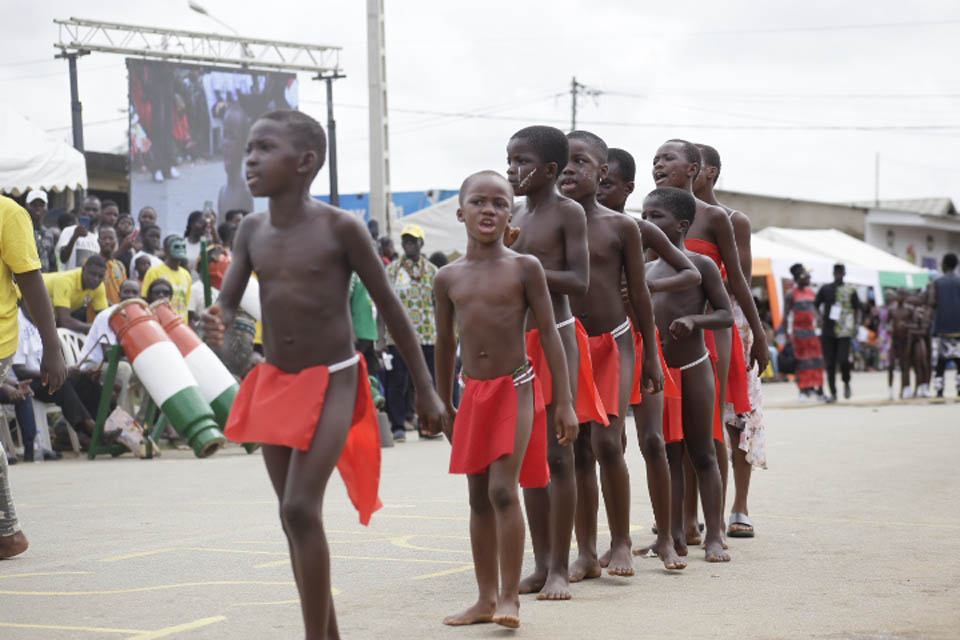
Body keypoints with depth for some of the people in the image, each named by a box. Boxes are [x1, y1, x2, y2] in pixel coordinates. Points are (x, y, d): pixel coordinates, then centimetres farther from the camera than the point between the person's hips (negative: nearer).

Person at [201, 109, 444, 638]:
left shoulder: (339, 228, -11)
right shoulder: (251, 231, 3)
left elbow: (389, 307, -4)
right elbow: (228, 304, 0)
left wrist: (425, 390, -1)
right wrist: (215, 323, -27)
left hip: (333, 381, -6)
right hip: (274, 385, 6)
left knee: (301, 507, -17)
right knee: (294, 517, 10)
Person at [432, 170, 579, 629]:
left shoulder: (524, 268, -3)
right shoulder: (449, 277, 7)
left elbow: (549, 333, -3)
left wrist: (564, 401, -7)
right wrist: (444, 407, 18)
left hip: (516, 388, -4)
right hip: (474, 394, 4)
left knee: (503, 489, -13)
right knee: (478, 497, 8)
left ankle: (509, 596, -5)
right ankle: (486, 598, 16)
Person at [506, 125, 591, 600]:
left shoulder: (568, 213, -5)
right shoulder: (516, 217, 14)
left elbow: (578, 281, -13)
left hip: (555, 337, -7)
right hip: (518, 341, 7)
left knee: (557, 454, -6)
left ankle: (560, 568, -3)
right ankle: (541, 563, 12)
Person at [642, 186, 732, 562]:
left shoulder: (700, 264, -5)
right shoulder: (647, 270, 11)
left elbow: (726, 314, -6)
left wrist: (694, 320, -22)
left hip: (693, 369, -5)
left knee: (702, 453, 2)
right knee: (668, 454, 6)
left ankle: (714, 536, 6)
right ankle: (675, 535, 10)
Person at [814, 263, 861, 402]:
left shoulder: (850, 290, 5)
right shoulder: (825, 289, 8)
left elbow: (857, 309, 10)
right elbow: (815, 306, 15)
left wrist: (856, 325, 1)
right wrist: (821, 317, 4)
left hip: (844, 331, -2)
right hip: (828, 331, 2)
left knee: (843, 359, -15)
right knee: (830, 363, 2)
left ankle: (846, 383, 13)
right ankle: (833, 393, 11)